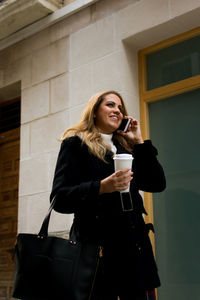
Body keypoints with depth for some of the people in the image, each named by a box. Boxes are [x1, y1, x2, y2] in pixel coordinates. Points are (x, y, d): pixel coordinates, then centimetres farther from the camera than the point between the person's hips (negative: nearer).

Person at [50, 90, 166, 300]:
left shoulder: (125, 147, 20)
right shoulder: (76, 144, 2)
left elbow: (157, 184, 12)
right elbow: (59, 198, -8)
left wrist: (139, 141, 10)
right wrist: (102, 187, -23)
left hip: (133, 248, 6)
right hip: (97, 247, -5)